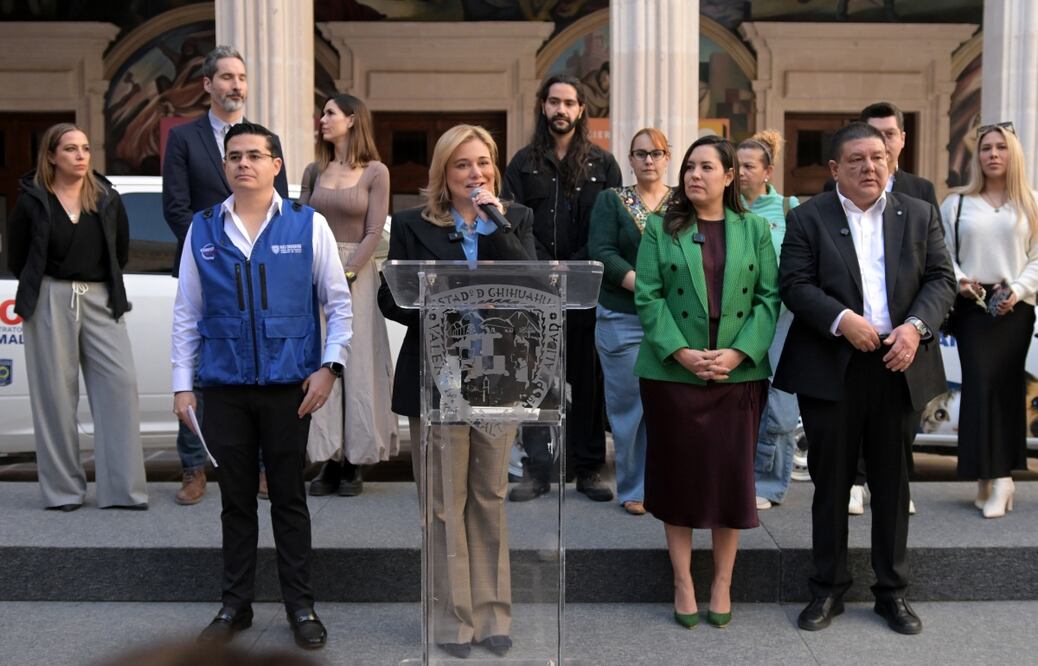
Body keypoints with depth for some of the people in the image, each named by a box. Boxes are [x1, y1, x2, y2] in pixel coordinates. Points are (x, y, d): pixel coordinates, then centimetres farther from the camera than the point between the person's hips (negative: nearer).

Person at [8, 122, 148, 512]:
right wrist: (44, 289, 9)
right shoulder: (33, 201, -2)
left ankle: (122, 488, 1)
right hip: (51, 302, -2)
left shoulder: (107, 198, 5)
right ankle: (63, 490, 13)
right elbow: (16, 259, 5)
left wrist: (103, 286, 11)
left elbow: (121, 251, 14)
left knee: (120, 385, -5)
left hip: (101, 300, 2)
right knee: (56, 394, 3)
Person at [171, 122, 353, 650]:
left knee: (289, 498, 8)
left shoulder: (308, 225, 0)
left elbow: (338, 303, 2)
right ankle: (235, 605, 26)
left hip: (289, 386, -2)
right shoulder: (203, 229, 6)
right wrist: (183, 384, 4)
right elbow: (186, 311, 8)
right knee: (236, 500, 12)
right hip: (223, 387, 2)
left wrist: (329, 368, -8)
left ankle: (300, 606, 21)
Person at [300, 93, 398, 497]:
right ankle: (329, 460, 8)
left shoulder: (376, 172, 0)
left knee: (357, 365, -1)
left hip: (357, 275, -3)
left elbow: (374, 232, -6)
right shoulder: (314, 171, 11)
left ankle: (354, 463, 7)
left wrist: (345, 275, -13)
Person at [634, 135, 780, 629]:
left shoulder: (754, 229, 8)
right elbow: (648, 297, -3)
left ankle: (722, 584, 19)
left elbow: (769, 298, 2)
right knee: (678, 475, 5)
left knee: (732, 475, 5)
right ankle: (683, 584, 17)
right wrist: (681, 353, -14)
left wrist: (738, 353, -11)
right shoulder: (661, 228, 4)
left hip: (739, 374, 1)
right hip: (673, 373, -1)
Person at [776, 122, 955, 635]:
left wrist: (916, 326, -13)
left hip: (899, 367, 2)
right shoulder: (807, 218, 1)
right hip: (831, 370, -2)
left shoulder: (920, 215, 9)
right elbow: (795, 285, -7)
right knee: (830, 482, 7)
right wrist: (842, 320, -21)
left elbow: (941, 278, 4)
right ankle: (828, 588, 20)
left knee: (893, 482, 11)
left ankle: (891, 590, 24)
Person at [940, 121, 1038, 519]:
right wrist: (958, 279, -13)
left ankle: (992, 475, 9)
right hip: (972, 304, -1)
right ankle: (997, 477, -6)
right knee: (980, 382, -11)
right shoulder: (957, 203, 10)